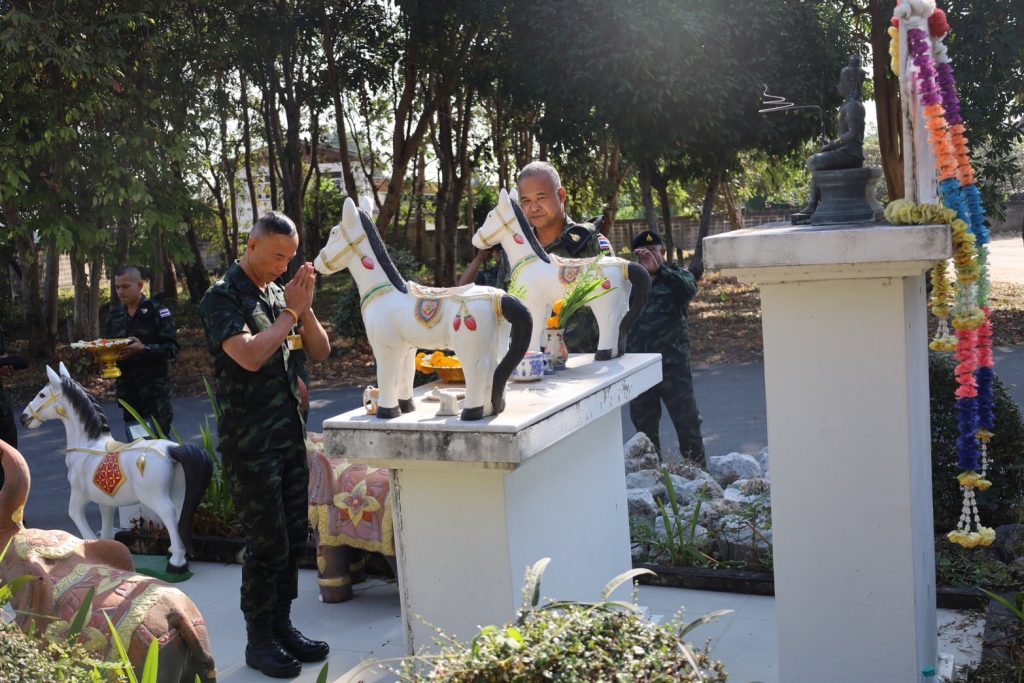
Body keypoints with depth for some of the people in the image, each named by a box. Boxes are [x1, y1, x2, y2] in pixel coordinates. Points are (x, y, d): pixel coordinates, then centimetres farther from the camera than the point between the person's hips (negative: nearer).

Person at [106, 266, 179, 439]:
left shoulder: (157, 311, -6)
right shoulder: (114, 313, 11)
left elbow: (172, 347, -12)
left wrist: (144, 349, -25)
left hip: (155, 387, -5)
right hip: (126, 387, 5)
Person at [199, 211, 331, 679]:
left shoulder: (279, 293, 11)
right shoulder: (222, 297, -9)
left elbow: (320, 351, 9)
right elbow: (250, 355, -24)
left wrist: (304, 307, -6)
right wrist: (290, 311, -15)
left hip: (289, 433, 7)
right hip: (249, 441, -7)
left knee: (294, 537, 11)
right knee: (267, 543, -2)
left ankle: (282, 625, 24)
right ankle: (259, 640, 11)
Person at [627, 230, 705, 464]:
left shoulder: (677, 276, 5)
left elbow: (689, 289, -20)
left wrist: (658, 269, -30)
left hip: (673, 364, -3)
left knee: (687, 422, 1)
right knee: (643, 425, 11)